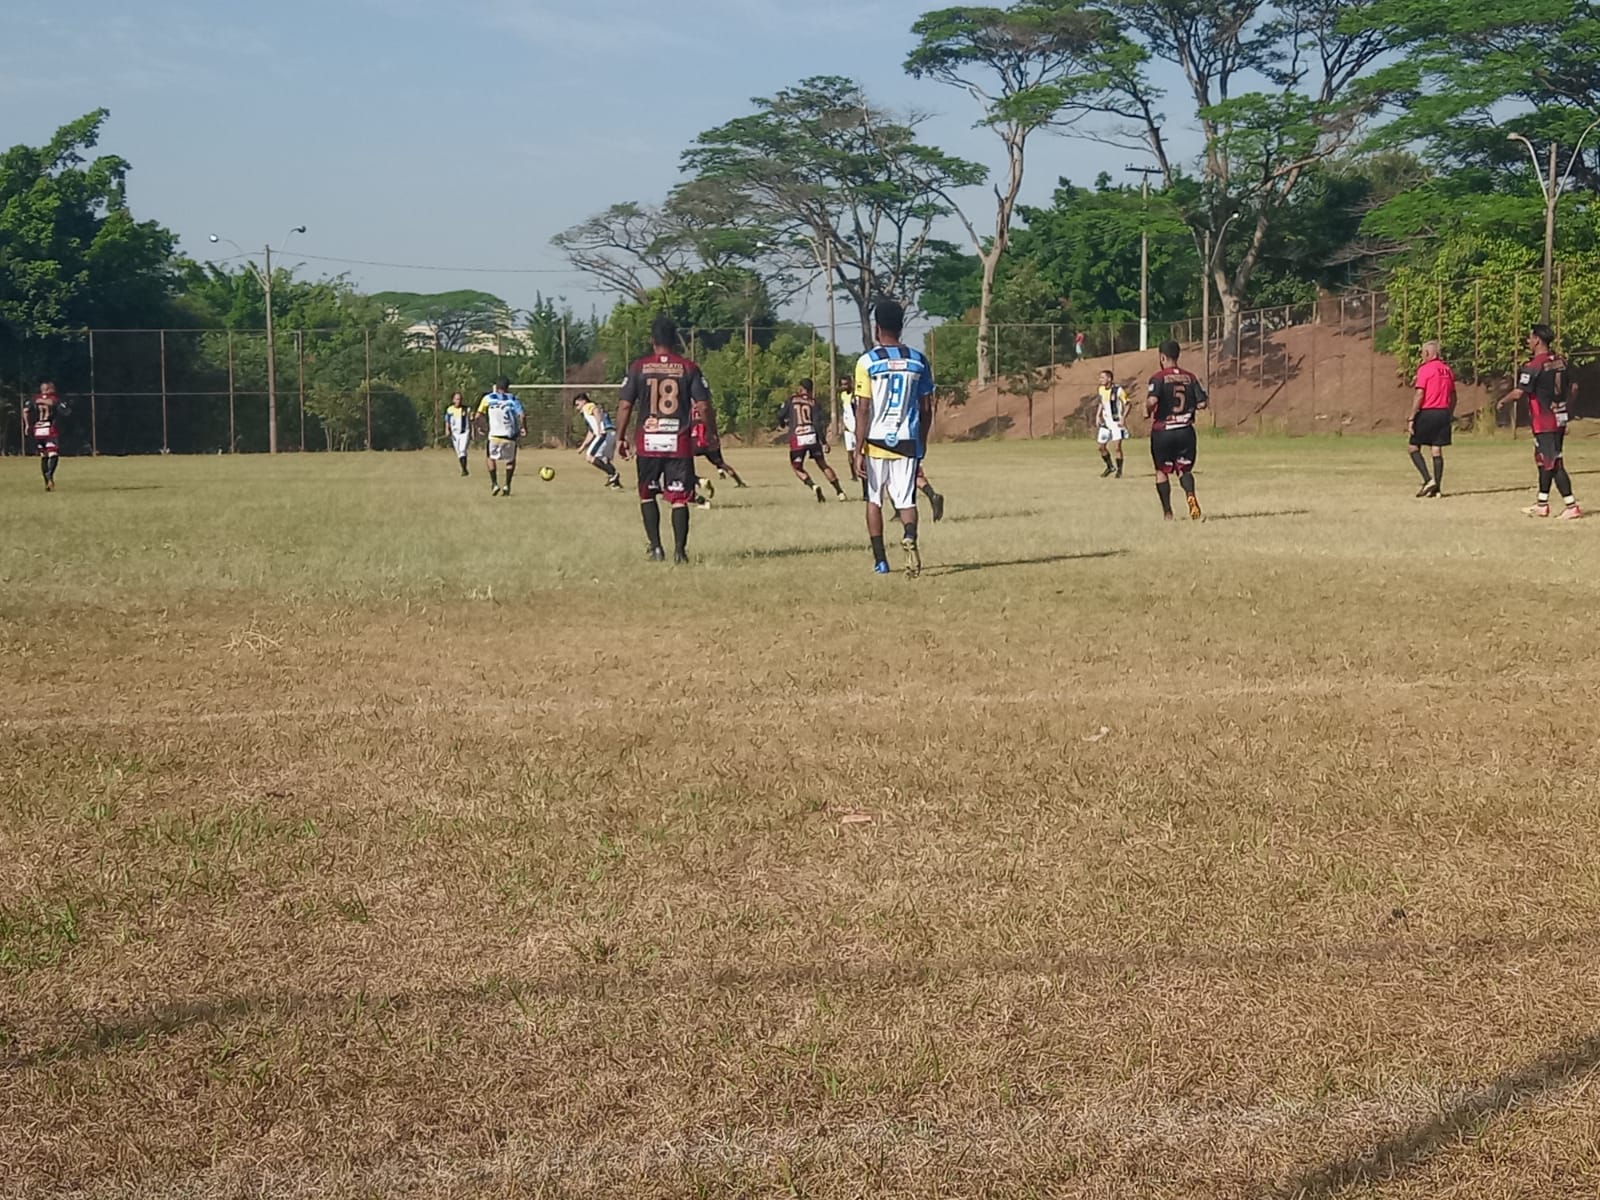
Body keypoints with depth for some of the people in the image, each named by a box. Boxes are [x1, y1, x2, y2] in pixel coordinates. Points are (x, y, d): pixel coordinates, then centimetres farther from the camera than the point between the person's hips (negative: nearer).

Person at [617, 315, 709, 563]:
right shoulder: (689, 368, 1)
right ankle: (680, 550, -2)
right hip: (680, 442, 0)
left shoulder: (638, 368, 0)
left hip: (649, 442, 0)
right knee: (679, 498, 4)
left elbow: (624, 406, -2)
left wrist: (620, 437, 7)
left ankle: (655, 547, 9)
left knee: (647, 495, 15)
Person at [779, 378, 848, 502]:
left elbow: (780, 415, 4)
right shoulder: (813, 401, 7)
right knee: (823, 464, 14)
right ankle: (839, 492, 9)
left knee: (798, 468, 11)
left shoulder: (791, 400, 7)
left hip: (797, 438, -2)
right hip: (812, 436, 2)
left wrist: (782, 424, 28)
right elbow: (817, 422, -4)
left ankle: (813, 486, -15)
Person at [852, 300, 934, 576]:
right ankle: (910, 538, -28)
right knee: (906, 499, 4)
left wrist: (858, 450, -8)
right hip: (907, 441, 2)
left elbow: (863, 409, -11)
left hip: (876, 441, -2)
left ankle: (880, 560, 15)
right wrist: (921, 443, 20)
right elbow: (926, 409, 8)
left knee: (874, 499, 14)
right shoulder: (918, 361, 4)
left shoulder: (868, 362, -7)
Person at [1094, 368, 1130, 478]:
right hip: (1106, 422, 6)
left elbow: (1127, 405, -10)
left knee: (1117, 447, -10)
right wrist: (1099, 415, 7)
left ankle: (1119, 470, 4)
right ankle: (1110, 467, 27)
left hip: (1117, 422, -6)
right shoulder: (1101, 389, 4)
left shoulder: (1118, 390, -15)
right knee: (1102, 446, 7)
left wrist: (1123, 419, -17)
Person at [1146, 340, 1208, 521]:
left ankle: (1167, 511, 10)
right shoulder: (1190, 377, 5)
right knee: (1184, 469, 13)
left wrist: (1147, 410, -4)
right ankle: (1190, 494, -18)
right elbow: (1202, 403, 1)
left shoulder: (1158, 377, -9)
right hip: (1186, 431, 3)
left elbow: (1152, 400, -24)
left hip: (1162, 431, -3)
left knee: (1162, 471, 12)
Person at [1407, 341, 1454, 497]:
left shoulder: (1425, 369, -8)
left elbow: (1419, 395, -14)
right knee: (1437, 451, 7)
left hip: (1427, 413, -6)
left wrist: (1411, 418, -13)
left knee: (1414, 448, 3)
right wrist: (1450, 415, 23)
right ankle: (1436, 488, 4)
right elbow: (1453, 396, 15)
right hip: (1444, 413, 6)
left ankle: (1428, 480, -12)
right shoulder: (1447, 369, 12)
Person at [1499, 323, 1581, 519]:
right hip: (1560, 419, 8)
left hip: (1544, 422, -8)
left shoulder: (1534, 366, -16)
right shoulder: (1561, 362, 8)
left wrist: (1502, 402, 1)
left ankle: (1571, 506, -9)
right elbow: (1570, 389, 16)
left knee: (1554, 463, -7)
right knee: (1544, 460, 17)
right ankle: (1542, 504, 25)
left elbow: (1518, 393, -17)